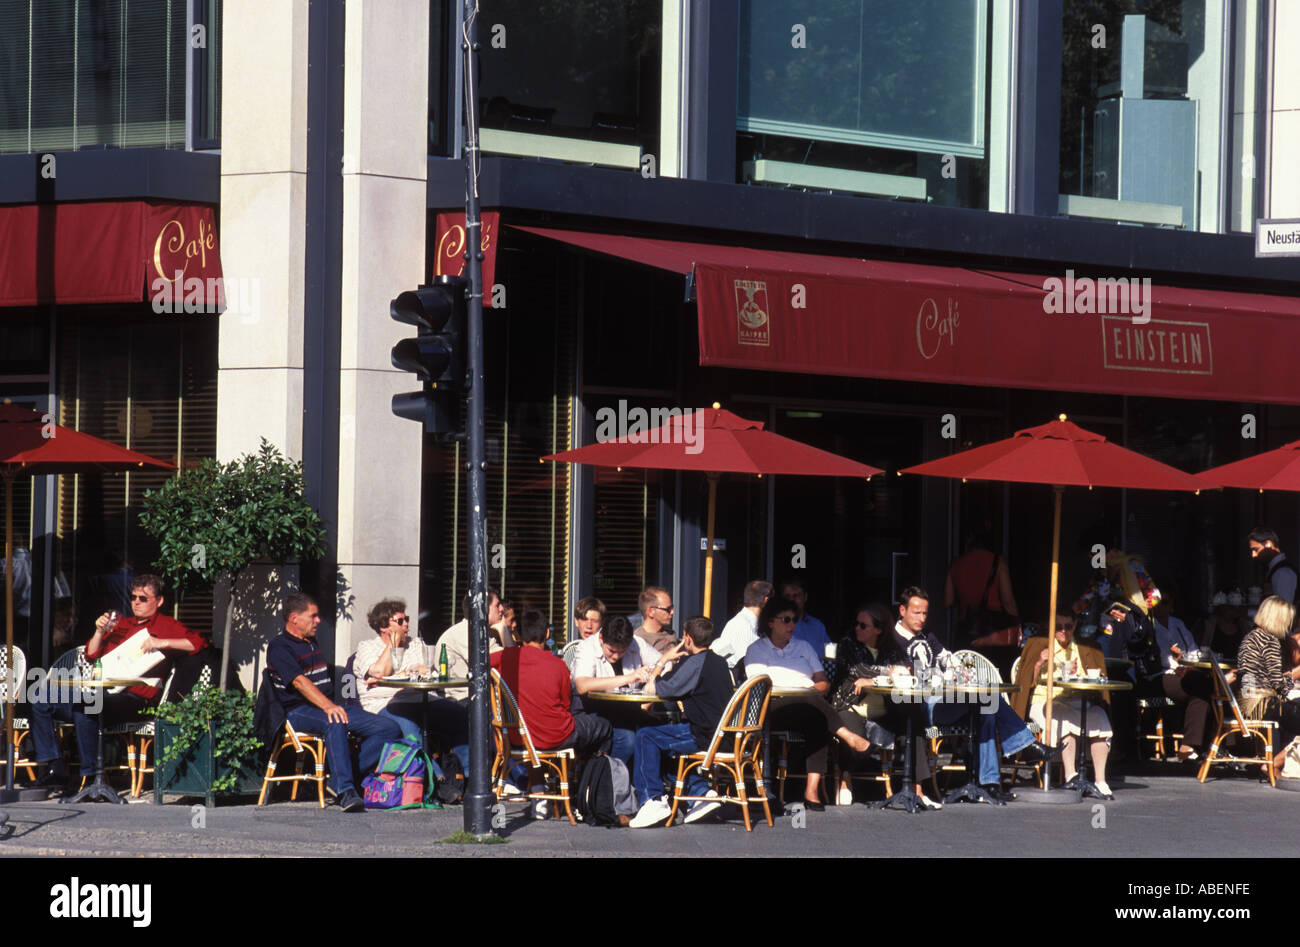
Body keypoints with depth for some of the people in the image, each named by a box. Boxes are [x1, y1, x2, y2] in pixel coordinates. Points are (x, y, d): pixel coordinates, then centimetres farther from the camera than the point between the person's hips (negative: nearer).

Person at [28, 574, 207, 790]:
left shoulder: (166, 625, 10)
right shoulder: (120, 623, 29)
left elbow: (198, 643, -5)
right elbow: (91, 655, 26)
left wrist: (162, 643, -14)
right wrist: (99, 632, 9)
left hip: (132, 697, -8)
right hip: (98, 693, 8)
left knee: (85, 707, -37)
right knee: (40, 703, -4)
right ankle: (55, 767, -7)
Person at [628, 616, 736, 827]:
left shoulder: (694, 663, -14)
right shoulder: (718, 661, 13)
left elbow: (651, 689, -12)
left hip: (705, 737, -9)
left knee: (646, 737, -2)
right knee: (666, 741, 28)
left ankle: (652, 800, -5)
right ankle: (699, 790, 18)